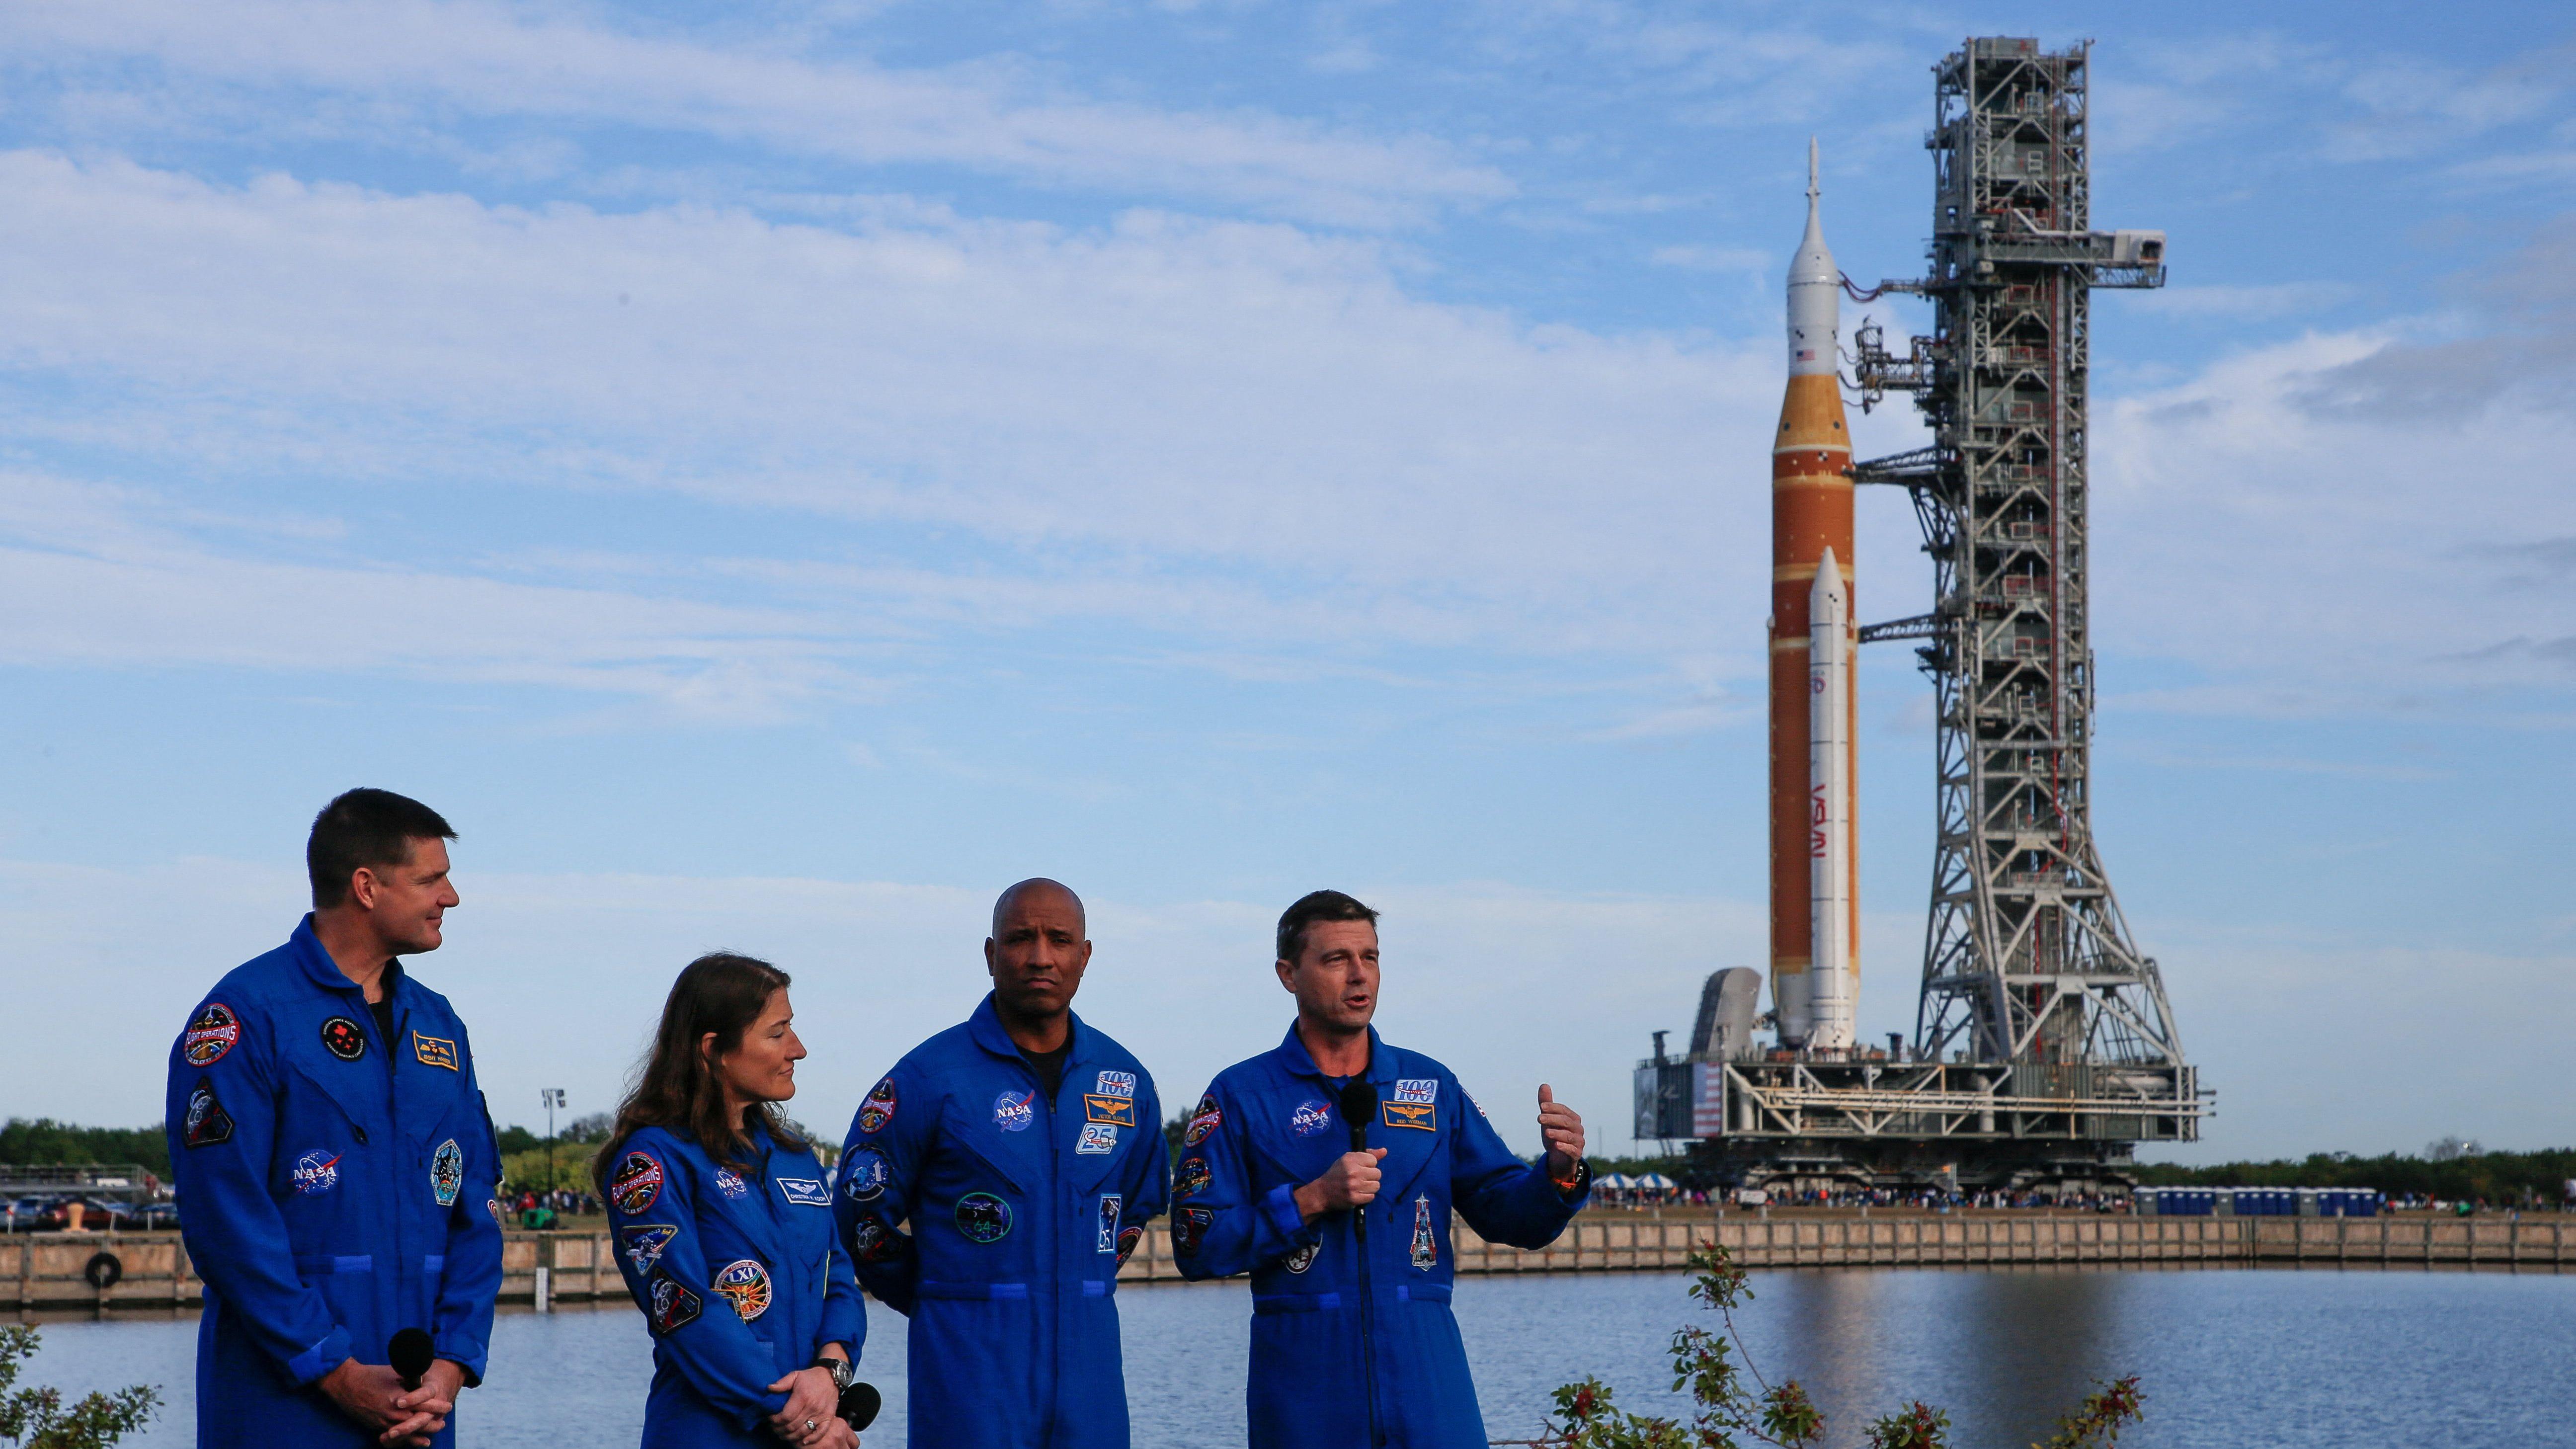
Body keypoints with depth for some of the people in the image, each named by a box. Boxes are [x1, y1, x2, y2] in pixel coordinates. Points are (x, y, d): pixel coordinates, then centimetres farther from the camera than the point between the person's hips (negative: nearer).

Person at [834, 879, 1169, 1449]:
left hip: (1089, 1358, 4)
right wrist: (948, 1305, 7)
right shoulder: (931, 1075, -5)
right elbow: (861, 1215, 1)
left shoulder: (1125, 1079, 9)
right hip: (971, 1365, -4)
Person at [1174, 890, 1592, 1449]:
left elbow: (1505, 1211, 9)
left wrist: (1559, 1173, -11)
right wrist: (1313, 1201, -15)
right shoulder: (1240, 1097, 0)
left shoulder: (1432, 1087, 10)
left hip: (1424, 1373, 2)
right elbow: (1197, 1245, -6)